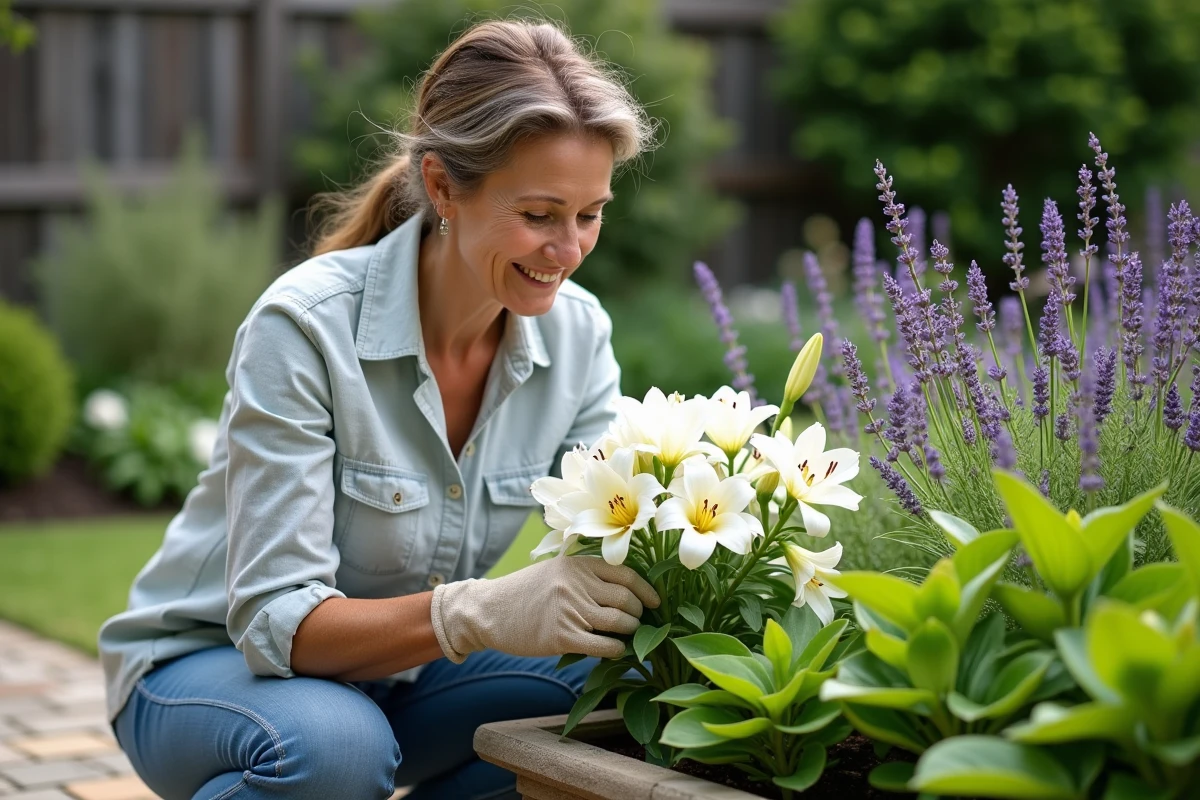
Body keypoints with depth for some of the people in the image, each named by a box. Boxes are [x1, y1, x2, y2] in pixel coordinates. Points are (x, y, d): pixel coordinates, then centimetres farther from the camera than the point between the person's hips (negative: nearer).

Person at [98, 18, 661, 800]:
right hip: (213, 664, -5)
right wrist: (481, 612, -45)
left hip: (399, 670, 5)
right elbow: (275, 618, -29)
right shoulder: (306, 324, -26)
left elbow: (613, 541, -10)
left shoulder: (576, 332, -9)